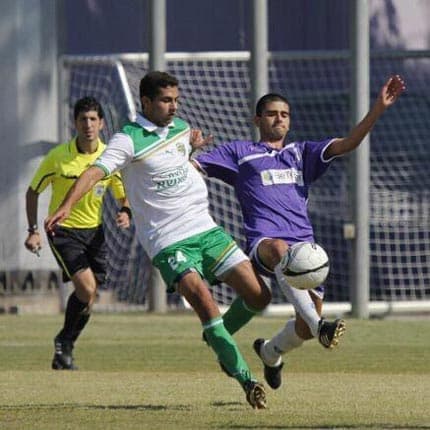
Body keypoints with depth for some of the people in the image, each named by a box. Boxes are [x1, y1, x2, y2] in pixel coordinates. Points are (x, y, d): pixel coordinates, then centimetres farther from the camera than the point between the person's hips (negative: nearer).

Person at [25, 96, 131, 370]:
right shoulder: (58, 156, -12)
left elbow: (123, 194, 10)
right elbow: (33, 191, 0)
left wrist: (126, 212, -13)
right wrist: (33, 230, -7)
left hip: (94, 231, 4)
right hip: (63, 231, -4)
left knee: (89, 297, 3)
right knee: (86, 288, -20)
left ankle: (66, 347, 26)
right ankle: (63, 343, 3)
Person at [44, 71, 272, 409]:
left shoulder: (180, 126, 11)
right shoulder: (129, 139, -10)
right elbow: (97, 171, -25)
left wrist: (195, 142, 15)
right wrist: (67, 205, -40)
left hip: (206, 229, 7)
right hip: (168, 242, -7)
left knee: (258, 295, -1)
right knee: (204, 301, -25)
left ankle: (218, 338, 27)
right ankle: (246, 380, -20)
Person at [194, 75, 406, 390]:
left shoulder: (302, 153, 27)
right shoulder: (239, 152, 21)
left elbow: (347, 144, 14)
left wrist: (379, 108, 1)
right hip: (264, 242, -4)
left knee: (306, 327, -3)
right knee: (281, 251, -42)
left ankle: (271, 352, 32)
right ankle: (320, 326, -59)